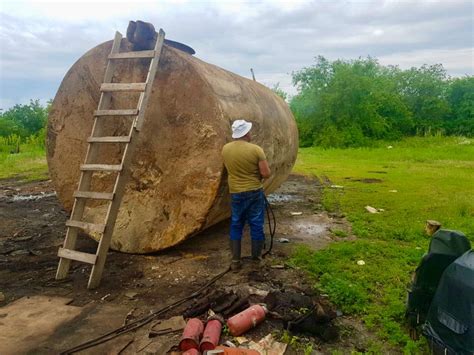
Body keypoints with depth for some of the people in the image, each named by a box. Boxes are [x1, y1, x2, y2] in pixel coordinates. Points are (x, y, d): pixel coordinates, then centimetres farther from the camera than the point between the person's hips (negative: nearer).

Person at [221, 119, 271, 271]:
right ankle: (256, 258, 22)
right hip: (254, 192, -2)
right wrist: (257, 174, 5)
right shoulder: (256, 149, -15)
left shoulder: (225, 149, -3)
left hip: (235, 193, 3)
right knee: (256, 225, 11)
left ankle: (235, 261, 15)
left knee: (236, 226, 14)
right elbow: (266, 174, -14)